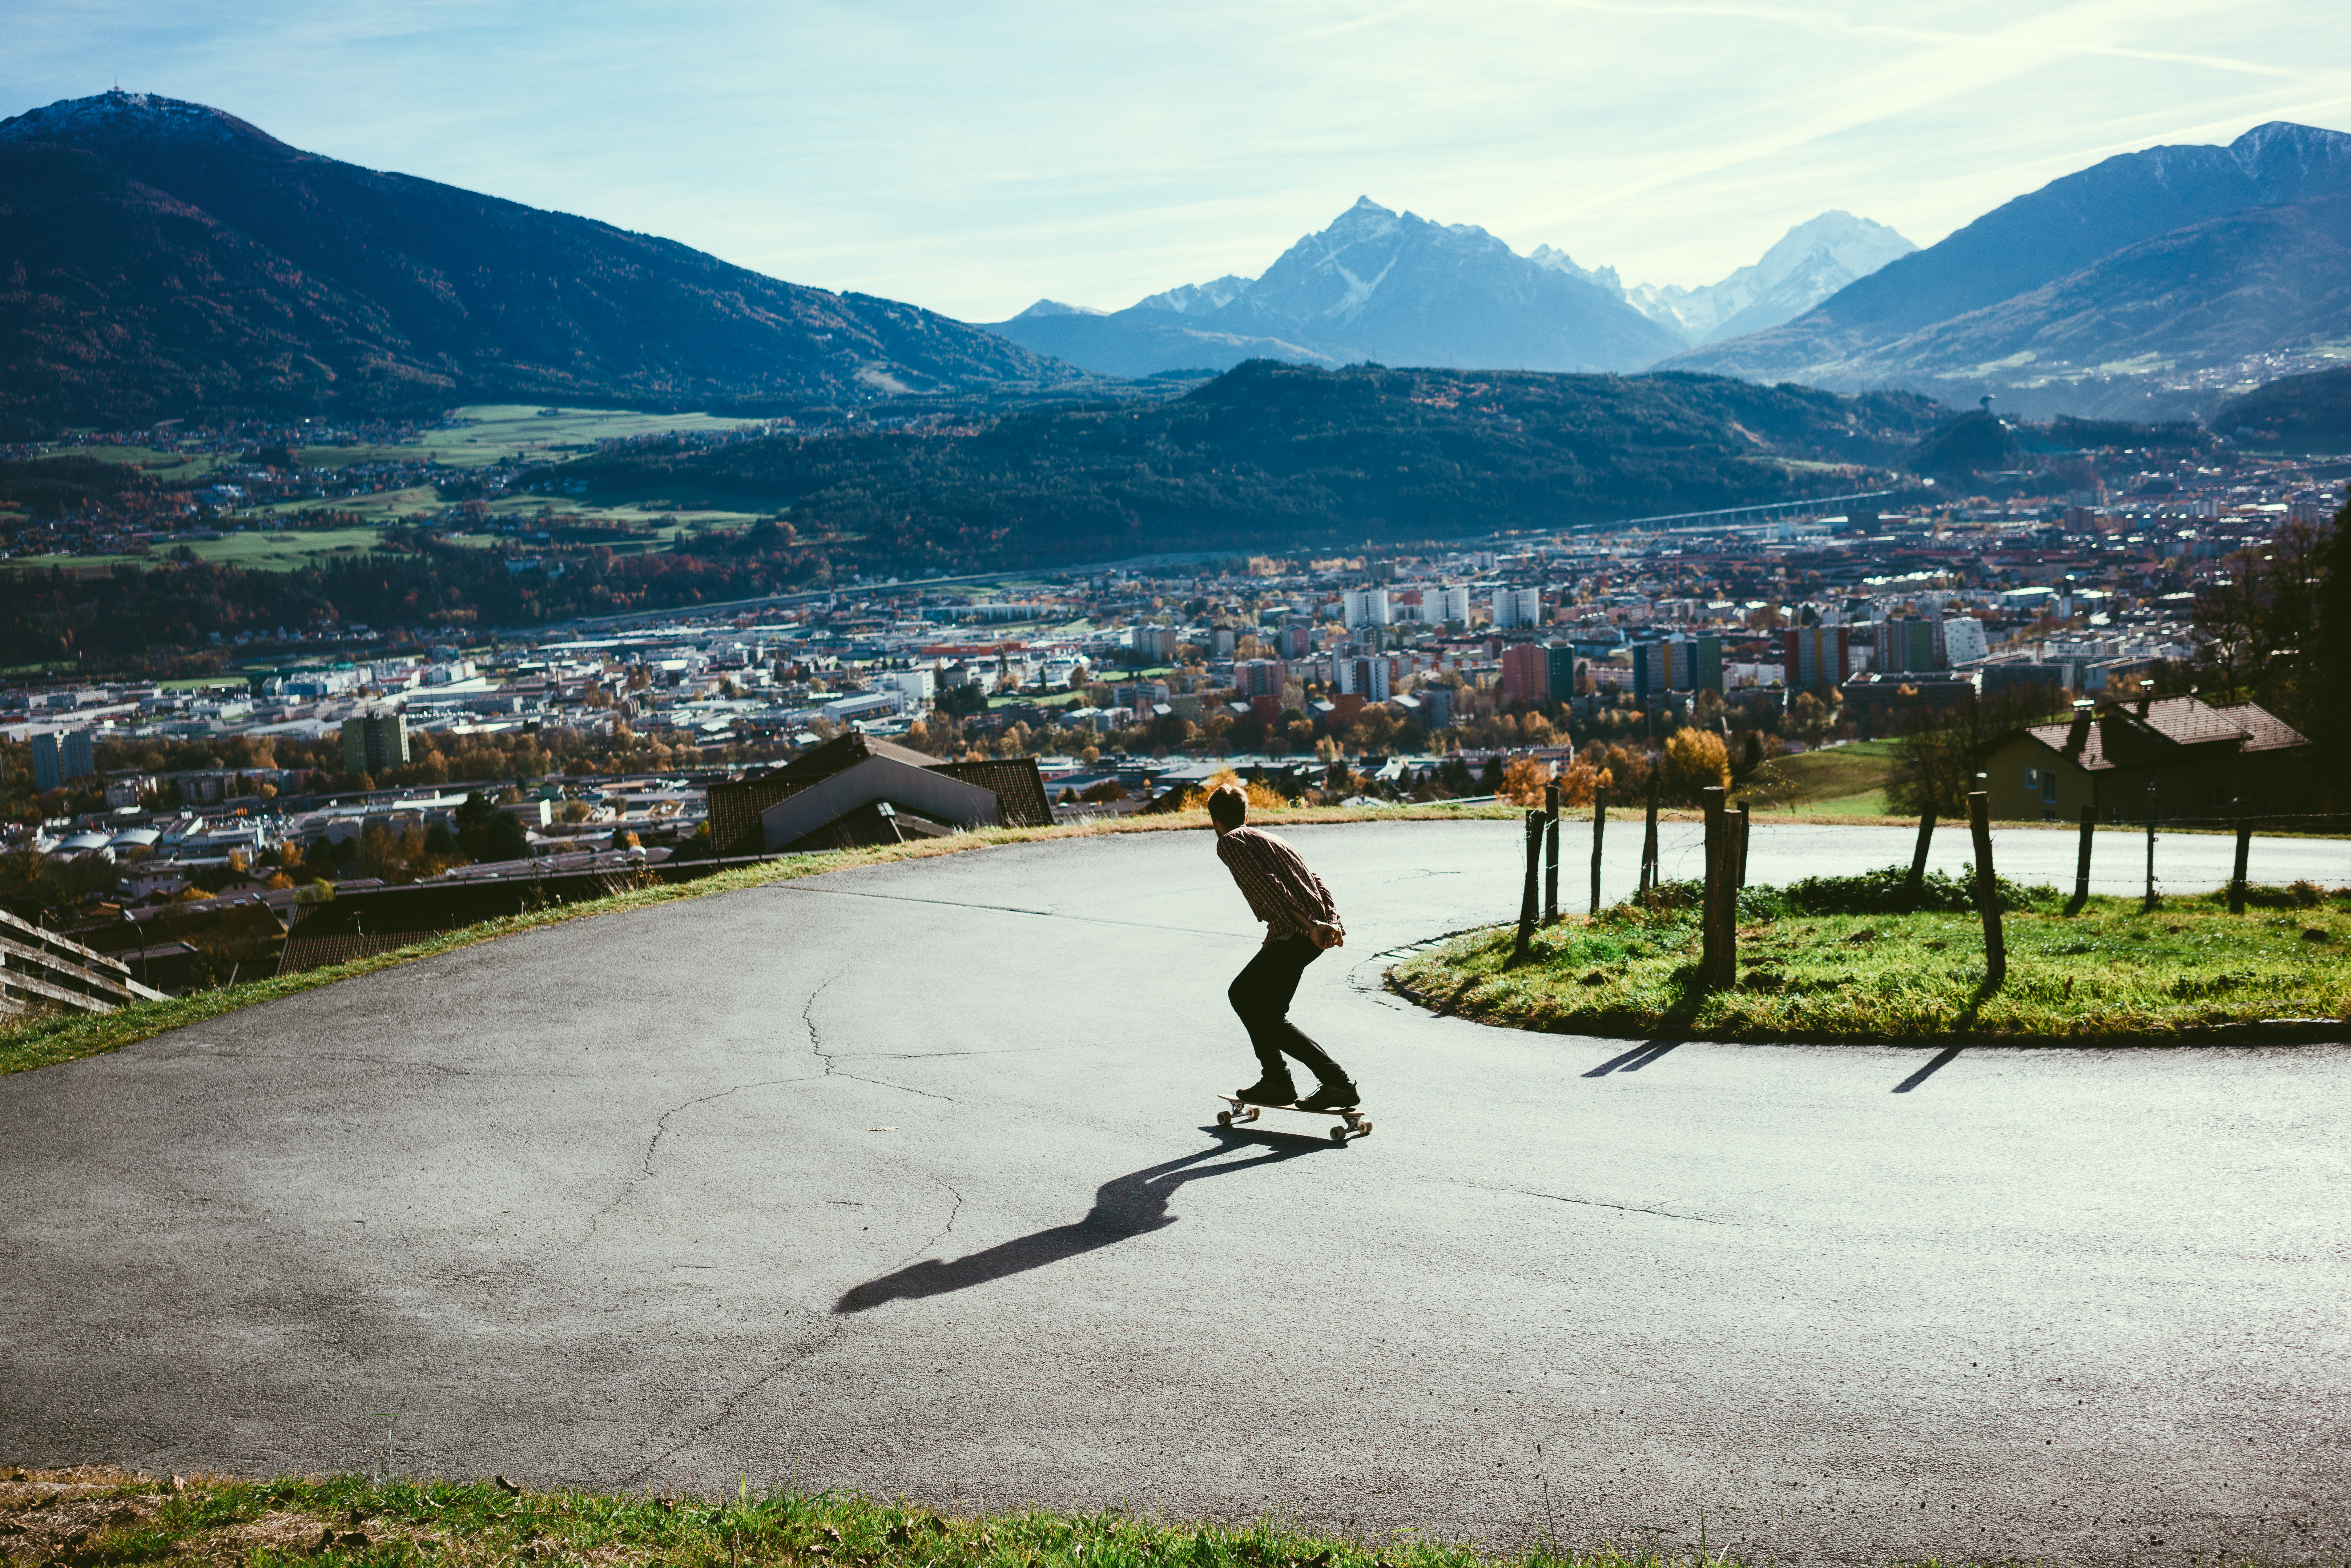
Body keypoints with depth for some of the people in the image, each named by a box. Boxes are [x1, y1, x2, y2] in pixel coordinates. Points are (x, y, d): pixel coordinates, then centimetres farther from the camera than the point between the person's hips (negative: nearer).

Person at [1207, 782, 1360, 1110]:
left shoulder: (1230, 842, 1)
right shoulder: (1268, 839, 28)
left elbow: (1265, 884, -14)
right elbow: (1315, 881, 18)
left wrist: (1308, 925, -23)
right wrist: (1332, 922, 5)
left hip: (1291, 935, -9)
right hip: (1316, 930, 9)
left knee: (1271, 1020, 0)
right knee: (1242, 993, 21)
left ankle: (1339, 1083, -7)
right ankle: (1277, 1082, 19)